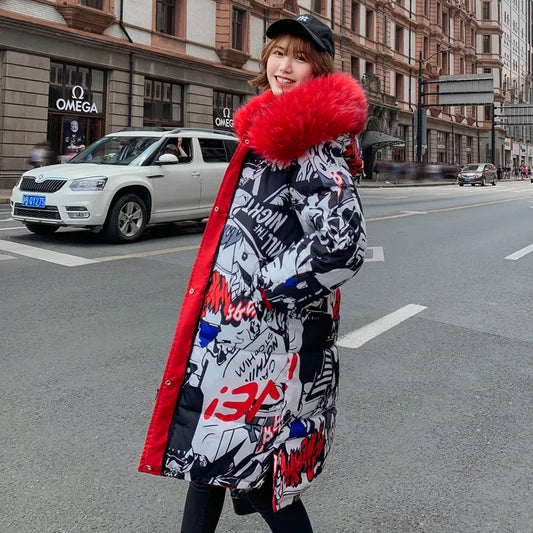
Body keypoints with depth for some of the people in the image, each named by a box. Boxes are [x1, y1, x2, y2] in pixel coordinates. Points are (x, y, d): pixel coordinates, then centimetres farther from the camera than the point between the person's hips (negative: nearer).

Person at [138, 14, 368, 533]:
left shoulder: (312, 145, -17)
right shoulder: (267, 129, 12)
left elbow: (342, 245, -28)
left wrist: (265, 286, -18)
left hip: (272, 340, -9)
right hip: (229, 330, 9)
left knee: (253, 473, 2)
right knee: (208, 441, 21)